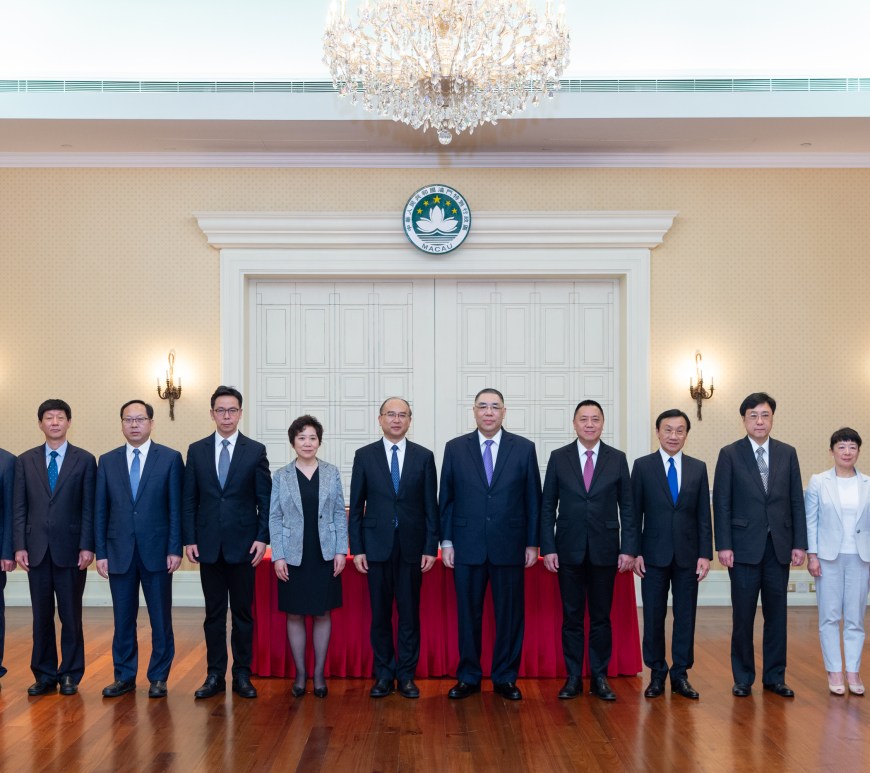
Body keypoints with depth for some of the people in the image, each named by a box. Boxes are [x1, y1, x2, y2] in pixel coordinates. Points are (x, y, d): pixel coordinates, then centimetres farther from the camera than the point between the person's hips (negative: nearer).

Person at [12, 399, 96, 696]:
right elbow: (19, 507, 6)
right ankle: (44, 675, 17)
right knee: (41, 616, 7)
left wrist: (87, 546, -8)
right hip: (37, 549, 2)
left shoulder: (85, 460, 2)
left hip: (70, 549, -2)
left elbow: (89, 508, -1)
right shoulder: (25, 460, 8)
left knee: (71, 616, 4)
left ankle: (70, 675, 15)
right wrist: (19, 546, -2)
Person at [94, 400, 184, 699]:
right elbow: (100, 510, 7)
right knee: (123, 619, 9)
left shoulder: (170, 458, 0)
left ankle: (158, 677, 17)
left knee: (161, 618, 5)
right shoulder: (107, 461, 7)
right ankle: (124, 676, 21)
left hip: (156, 551, -2)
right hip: (119, 551, 2)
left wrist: (175, 549, -8)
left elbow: (176, 507, -3)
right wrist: (100, 552, 1)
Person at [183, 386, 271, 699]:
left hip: (243, 544, -1)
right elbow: (189, 499, 6)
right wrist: (189, 539, -1)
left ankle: (242, 675, 14)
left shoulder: (256, 450, 1)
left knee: (243, 612, 6)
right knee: (214, 612, 8)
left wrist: (262, 538, -8)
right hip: (209, 544, 2)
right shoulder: (197, 450, 6)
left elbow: (264, 499, 0)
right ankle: (215, 675, 15)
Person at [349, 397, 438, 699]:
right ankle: (383, 674, 17)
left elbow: (431, 506, 3)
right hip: (377, 546, 0)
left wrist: (431, 547, -2)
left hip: (412, 547, 0)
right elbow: (356, 506, 4)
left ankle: (406, 675, 15)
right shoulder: (364, 456, 3)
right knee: (380, 614, 6)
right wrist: (356, 548, -1)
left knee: (409, 614, 5)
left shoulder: (424, 456, 3)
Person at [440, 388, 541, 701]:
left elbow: (533, 499, 4)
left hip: (509, 546, 0)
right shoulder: (455, 448, 3)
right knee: (468, 614, 7)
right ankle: (468, 677, 20)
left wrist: (532, 543, 1)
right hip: (467, 546, 0)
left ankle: (505, 678, 19)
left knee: (510, 614, 6)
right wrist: (446, 542, 1)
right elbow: (446, 499, 5)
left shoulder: (524, 448, 2)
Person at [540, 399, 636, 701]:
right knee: (571, 616, 6)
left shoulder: (617, 459, 2)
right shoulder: (558, 458, 2)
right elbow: (548, 506, 3)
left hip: (605, 550, 0)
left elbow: (626, 507, 3)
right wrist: (547, 548, -4)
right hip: (569, 550, 0)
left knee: (601, 617, 7)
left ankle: (600, 677, 17)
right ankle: (573, 678, 15)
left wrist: (628, 549, -2)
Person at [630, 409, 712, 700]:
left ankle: (680, 675, 16)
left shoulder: (698, 468, 6)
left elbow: (704, 514, 5)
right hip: (654, 554, -1)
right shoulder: (643, 466, 1)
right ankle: (657, 674, 16)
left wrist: (705, 554, -2)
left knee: (685, 615, 6)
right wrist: (635, 552, -5)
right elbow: (635, 512, 0)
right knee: (653, 615, 4)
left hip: (687, 554, 2)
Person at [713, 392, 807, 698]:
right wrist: (723, 545, -9)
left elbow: (796, 501, 7)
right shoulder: (730, 454, -1)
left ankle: (774, 676, 20)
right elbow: (721, 503, -3)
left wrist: (799, 543, 2)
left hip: (779, 546, 3)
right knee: (743, 615, 3)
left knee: (777, 614, 8)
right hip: (744, 546, -2)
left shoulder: (787, 453, 7)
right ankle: (743, 678, 16)